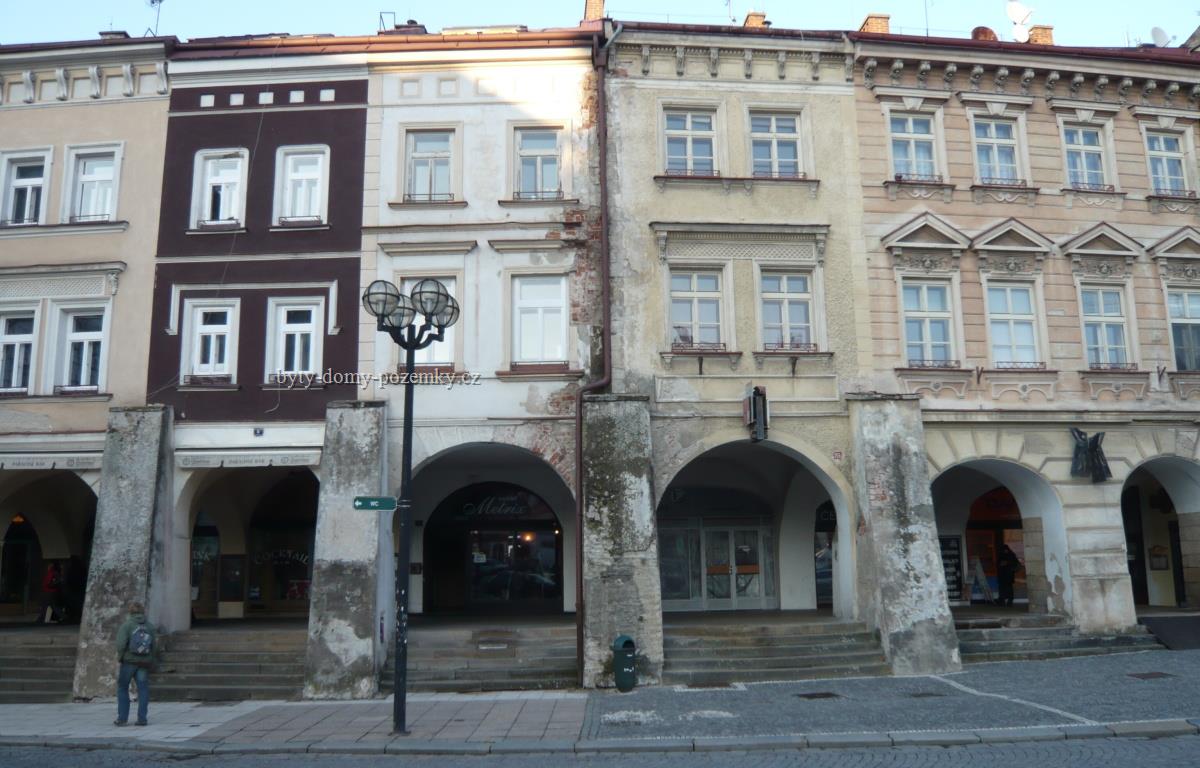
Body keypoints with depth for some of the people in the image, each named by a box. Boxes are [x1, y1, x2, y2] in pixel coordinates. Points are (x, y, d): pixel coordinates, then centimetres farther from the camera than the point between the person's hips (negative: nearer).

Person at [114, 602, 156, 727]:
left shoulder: (126, 625, -7)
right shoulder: (149, 626, 2)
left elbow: (121, 644, -18)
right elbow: (153, 646, -2)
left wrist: (119, 655, 1)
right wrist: (151, 662, 10)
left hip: (129, 661, -2)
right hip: (145, 662, 2)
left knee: (122, 688, 12)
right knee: (143, 689, 7)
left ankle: (122, 718, 11)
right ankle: (142, 719, 3)